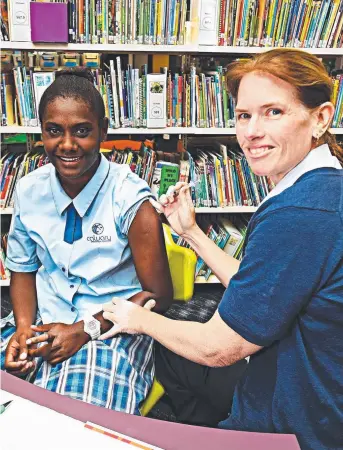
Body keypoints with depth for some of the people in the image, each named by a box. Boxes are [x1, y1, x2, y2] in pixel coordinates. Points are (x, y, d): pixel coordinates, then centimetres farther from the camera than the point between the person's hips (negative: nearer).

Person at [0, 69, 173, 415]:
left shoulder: (129, 199, -16)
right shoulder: (29, 190, -2)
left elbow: (157, 295, -10)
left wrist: (84, 330, -16)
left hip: (110, 327, -4)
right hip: (42, 323, 4)